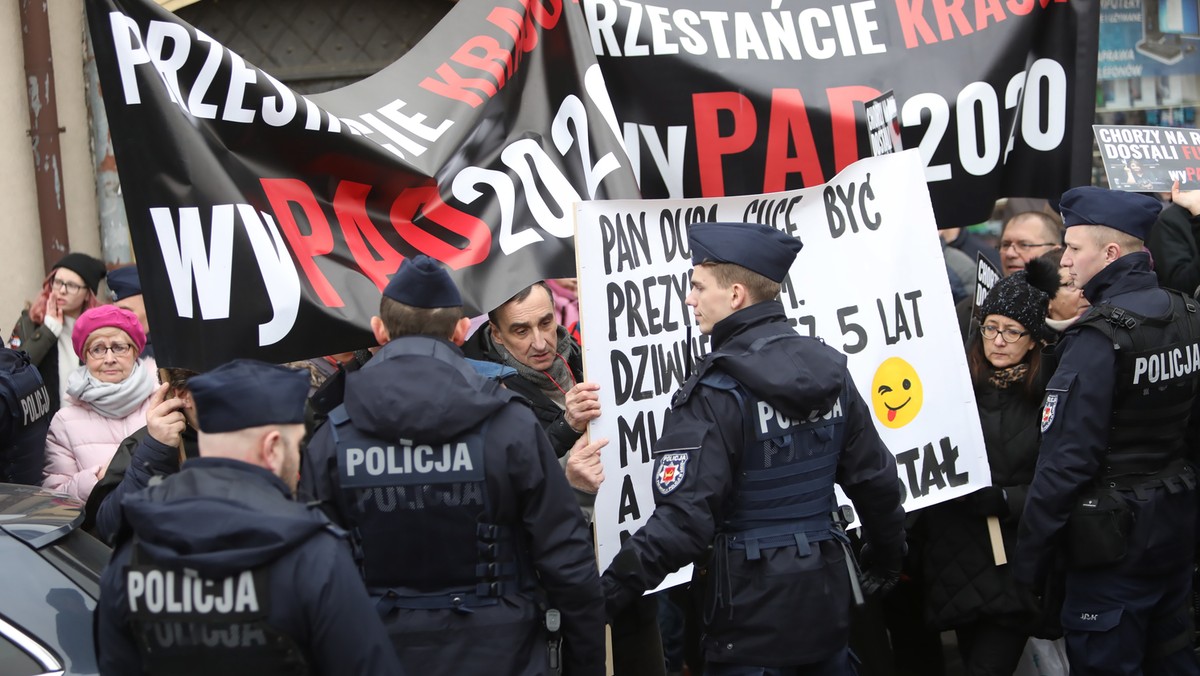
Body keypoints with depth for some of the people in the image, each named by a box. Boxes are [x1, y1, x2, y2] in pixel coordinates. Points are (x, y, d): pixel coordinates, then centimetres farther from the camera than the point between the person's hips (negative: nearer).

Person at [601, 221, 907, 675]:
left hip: (753, 609, -6)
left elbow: (683, 521, -24)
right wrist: (887, 562, 21)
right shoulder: (829, 368, 0)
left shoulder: (715, 392, -19)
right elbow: (875, 482, 6)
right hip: (827, 599, 6)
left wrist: (607, 594, -19)